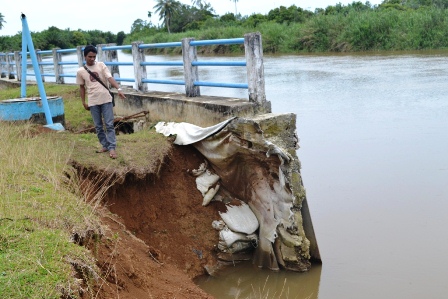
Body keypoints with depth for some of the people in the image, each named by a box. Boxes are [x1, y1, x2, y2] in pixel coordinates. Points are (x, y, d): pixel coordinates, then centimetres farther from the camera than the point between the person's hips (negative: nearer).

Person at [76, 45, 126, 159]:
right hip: (93, 102, 2)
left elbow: (110, 78, -13)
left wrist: (119, 89, -27)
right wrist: (83, 102, 9)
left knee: (109, 124, -4)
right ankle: (105, 145, 20)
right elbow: (82, 87, 12)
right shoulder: (81, 71, 2)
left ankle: (112, 147, -2)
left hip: (106, 99, -2)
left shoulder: (101, 65, -1)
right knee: (98, 126, 8)